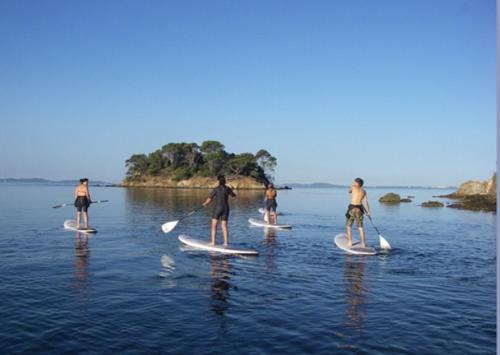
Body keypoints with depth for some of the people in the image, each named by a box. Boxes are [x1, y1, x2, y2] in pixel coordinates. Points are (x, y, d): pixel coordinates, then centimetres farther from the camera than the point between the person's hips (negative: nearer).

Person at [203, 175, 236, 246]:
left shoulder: (216, 189, -10)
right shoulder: (228, 189, 1)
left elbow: (209, 200, -7)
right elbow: (234, 195, 22)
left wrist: (205, 203, 14)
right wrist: (231, 191, 43)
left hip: (217, 208, -4)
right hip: (226, 209, 4)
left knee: (214, 226, 2)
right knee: (224, 226, 8)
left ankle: (213, 242, -2)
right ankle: (225, 243, 6)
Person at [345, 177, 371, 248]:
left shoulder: (353, 187, 3)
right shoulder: (364, 191, 11)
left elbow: (349, 191, 25)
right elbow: (366, 202, 6)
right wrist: (368, 212, 12)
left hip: (352, 208, -3)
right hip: (359, 209, 3)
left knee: (349, 226, 8)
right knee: (360, 227, 11)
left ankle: (350, 242, 6)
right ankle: (363, 243, 10)